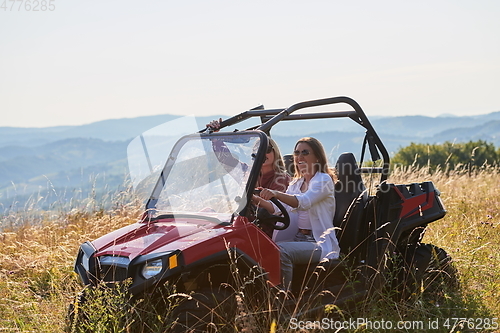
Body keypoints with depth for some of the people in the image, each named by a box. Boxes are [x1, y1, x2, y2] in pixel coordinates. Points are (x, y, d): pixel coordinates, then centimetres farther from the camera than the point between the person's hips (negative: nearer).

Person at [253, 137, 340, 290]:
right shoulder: (296, 183, 19)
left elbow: (304, 202, -25)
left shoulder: (324, 179, -4)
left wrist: (276, 194, -41)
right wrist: (259, 200, -14)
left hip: (320, 243, -7)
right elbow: (280, 210, 5)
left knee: (281, 250, -31)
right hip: (298, 239, 7)